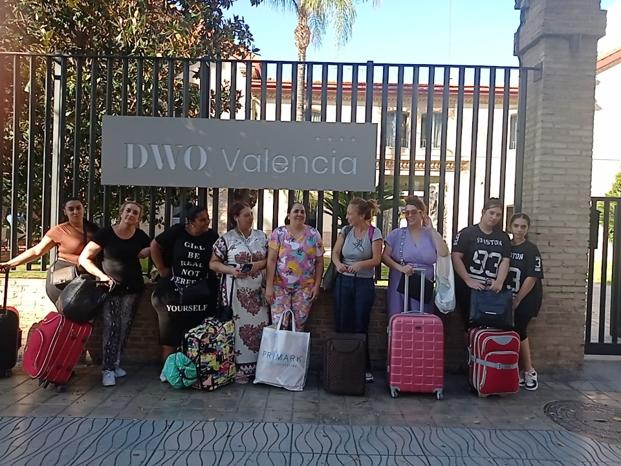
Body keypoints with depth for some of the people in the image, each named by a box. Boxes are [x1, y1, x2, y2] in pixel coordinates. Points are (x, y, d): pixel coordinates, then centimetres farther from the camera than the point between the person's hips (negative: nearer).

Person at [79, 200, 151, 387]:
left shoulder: (141, 237, 0)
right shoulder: (105, 233, -8)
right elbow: (84, 258, -6)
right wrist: (102, 275, -15)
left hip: (132, 288, 3)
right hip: (110, 287, -3)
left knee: (124, 327, 6)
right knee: (111, 326, -10)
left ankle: (115, 364, 20)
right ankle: (108, 369, -4)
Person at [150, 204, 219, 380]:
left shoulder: (212, 236, -4)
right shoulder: (177, 231, -8)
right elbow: (155, 246, 2)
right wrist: (162, 269, 0)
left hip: (201, 294, 1)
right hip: (174, 290, 0)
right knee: (170, 332, 7)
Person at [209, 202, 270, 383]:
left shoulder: (261, 236, 9)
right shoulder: (226, 238, -1)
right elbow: (213, 263, 0)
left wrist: (261, 264, -9)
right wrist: (231, 270, -16)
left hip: (258, 290, 4)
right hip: (236, 290, -3)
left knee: (260, 325, 3)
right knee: (237, 326, -3)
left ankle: (259, 366, 15)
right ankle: (239, 368, 7)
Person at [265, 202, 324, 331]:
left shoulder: (314, 234, 1)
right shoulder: (278, 233, -4)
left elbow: (319, 261, 5)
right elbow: (271, 260, -7)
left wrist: (317, 285, 0)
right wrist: (269, 286, -11)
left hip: (305, 287, 2)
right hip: (280, 286, -1)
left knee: (299, 323, 8)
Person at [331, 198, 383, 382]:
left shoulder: (374, 233, -5)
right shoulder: (345, 231, 5)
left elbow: (376, 259, -11)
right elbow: (335, 253, 2)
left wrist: (359, 264, -29)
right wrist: (338, 263, -20)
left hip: (364, 283, -3)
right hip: (344, 281, 4)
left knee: (361, 326, -1)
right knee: (342, 326, 4)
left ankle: (365, 369, 12)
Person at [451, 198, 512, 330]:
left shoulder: (503, 238, 15)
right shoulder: (467, 233, 0)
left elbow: (505, 261, 7)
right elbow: (456, 257, -8)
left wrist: (499, 282, -10)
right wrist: (468, 280, -14)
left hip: (492, 291, 4)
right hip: (467, 289, -3)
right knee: (467, 323, -2)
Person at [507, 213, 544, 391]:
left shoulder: (531, 250, -9)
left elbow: (532, 278, -14)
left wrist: (517, 301, -15)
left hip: (527, 298, -4)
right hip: (509, 297, 4)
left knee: (518, 331, -9)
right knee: (518, 332, 6)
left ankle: (529, 371, 9)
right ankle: (524, 371, 19)